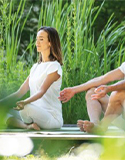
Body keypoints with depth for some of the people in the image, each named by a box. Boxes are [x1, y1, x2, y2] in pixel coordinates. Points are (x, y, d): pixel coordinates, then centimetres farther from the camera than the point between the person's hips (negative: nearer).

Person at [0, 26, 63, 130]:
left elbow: (41, 91, -21)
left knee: (25, 108, -36)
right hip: (36, 113, 8)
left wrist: (24, 102, -40)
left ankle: (29, 124, -11)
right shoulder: (35, 67, 19)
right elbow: (21, 92, 14)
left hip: (52, 117, -7)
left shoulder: (54, 67, -7)